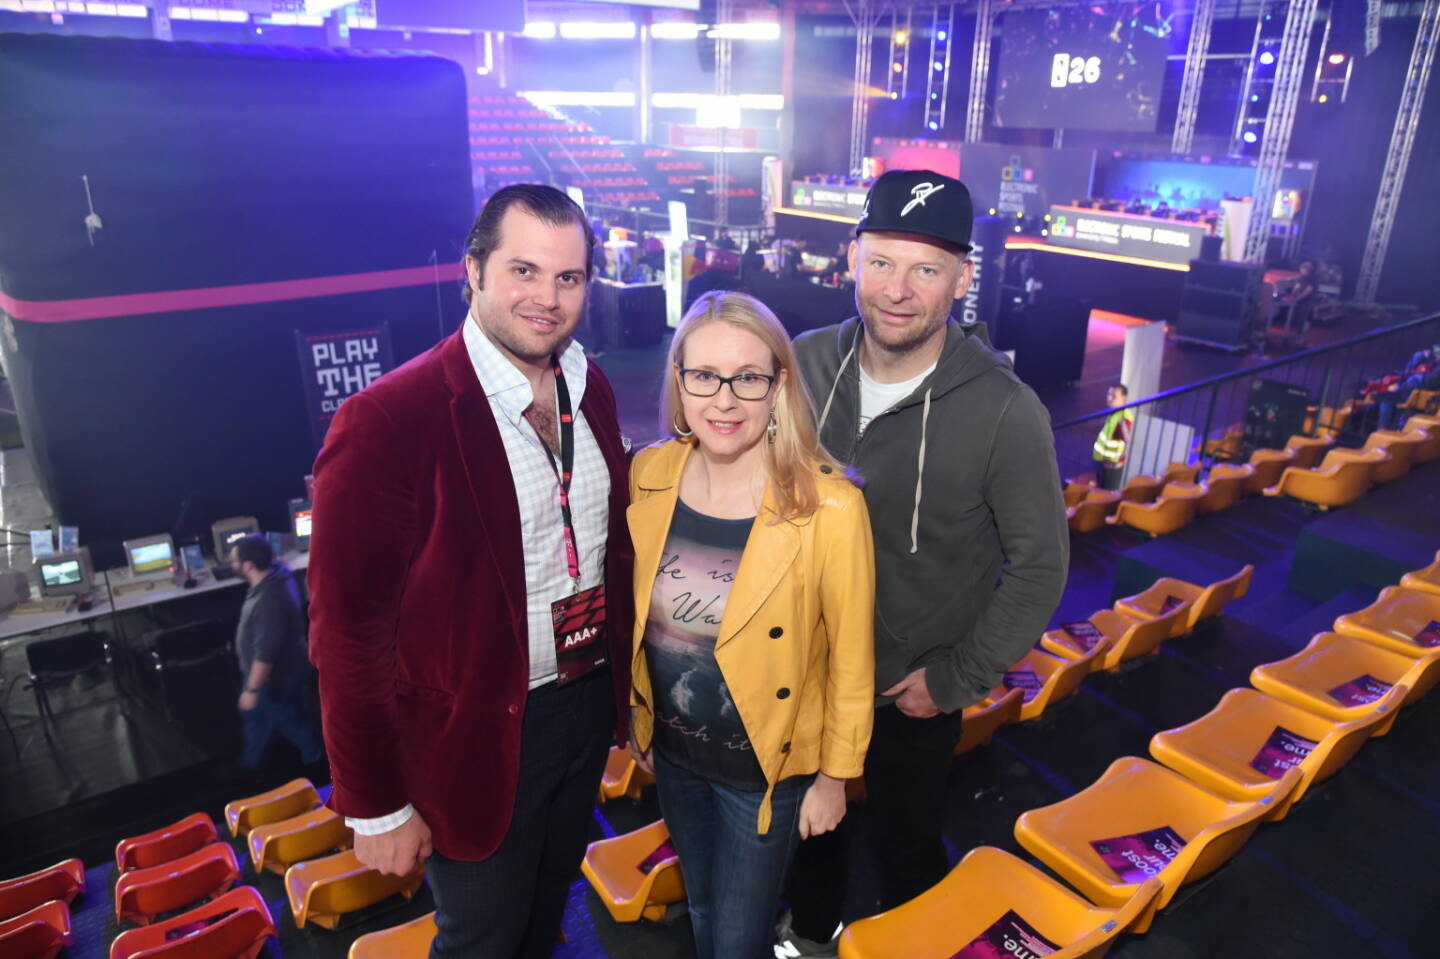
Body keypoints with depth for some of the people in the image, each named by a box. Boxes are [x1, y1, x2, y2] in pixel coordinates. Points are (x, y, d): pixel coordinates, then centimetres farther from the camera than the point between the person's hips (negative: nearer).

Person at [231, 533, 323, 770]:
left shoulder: (269, 600, -41)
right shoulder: (277, 572, -13)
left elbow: (266, 652, -34)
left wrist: (251, 689, -25)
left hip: (277, 678, -10)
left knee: (294, 724, 16)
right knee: (256, 716, 31)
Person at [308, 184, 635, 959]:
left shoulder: (592, 391, -2)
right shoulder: (386, 421, -23)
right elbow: (351, 634, -19)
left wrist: (625, 687, 9)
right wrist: (376, 807, -12)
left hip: (589, 707, 6)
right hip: (478, 739, -6)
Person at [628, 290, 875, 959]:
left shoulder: (829, 507, -26)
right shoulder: (648, 475, -13)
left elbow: (851, 658, -14)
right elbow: (638, 614, 2)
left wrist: (835, 776, -5)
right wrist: (638, 718, 11)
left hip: (767, 767, -4)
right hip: (674, 753, 4)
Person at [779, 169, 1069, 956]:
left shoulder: (1005, 412, -24)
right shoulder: (807, 363, -13)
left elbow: (1039, 567, -13)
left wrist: (957, 679, -11)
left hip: (915, 690, -3)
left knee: (907, 851, 21)